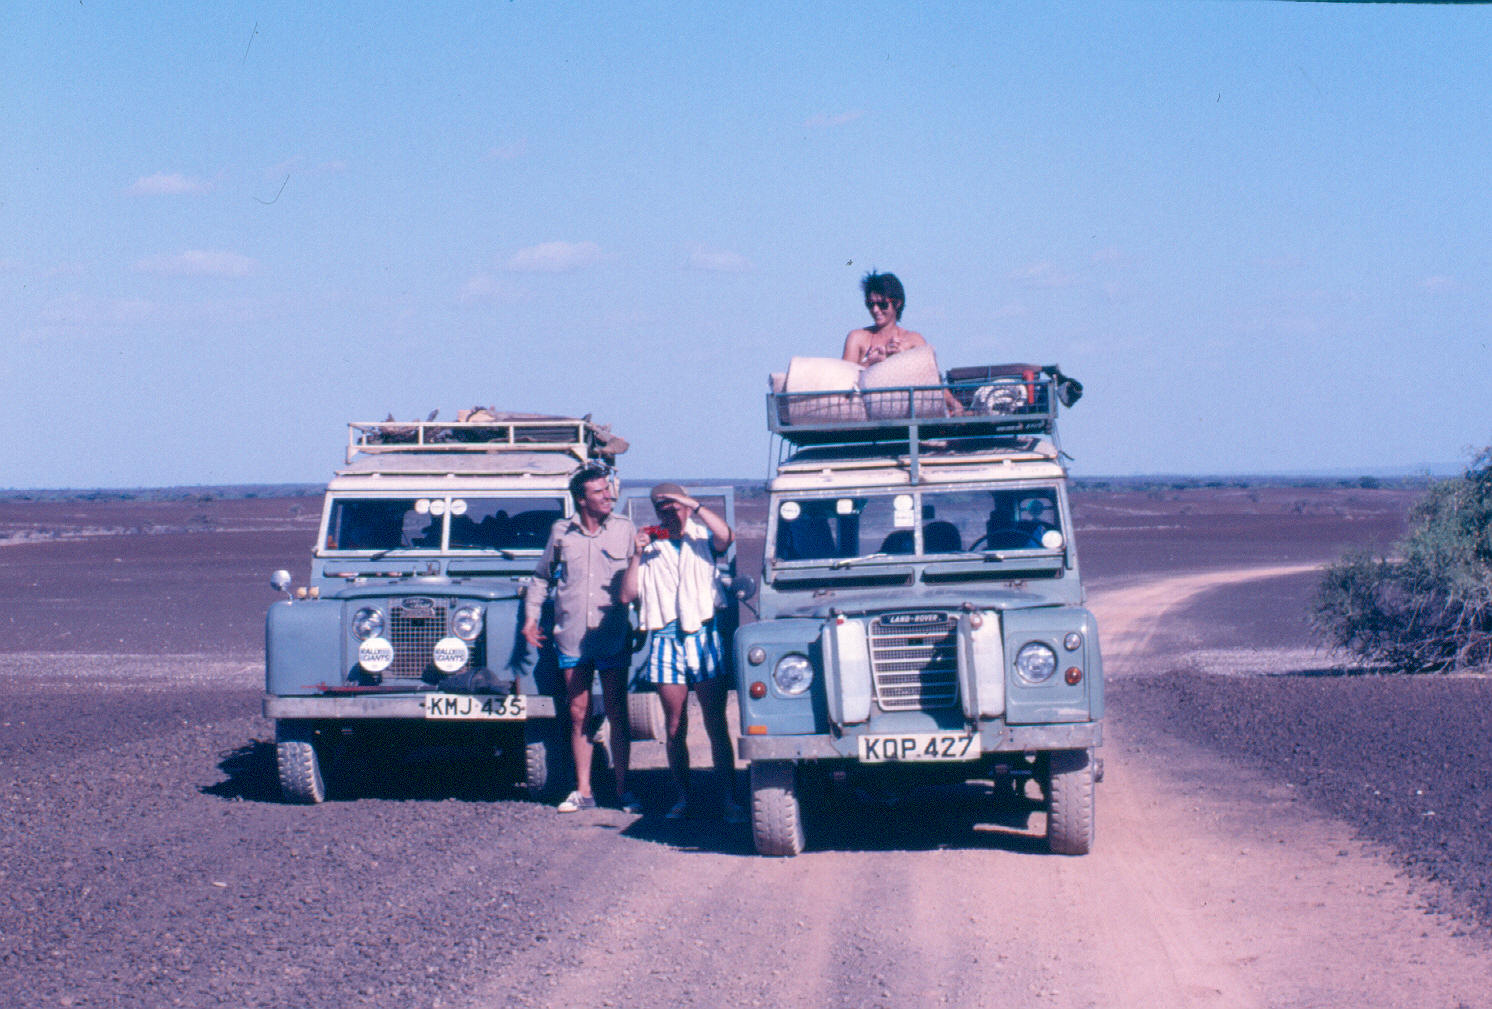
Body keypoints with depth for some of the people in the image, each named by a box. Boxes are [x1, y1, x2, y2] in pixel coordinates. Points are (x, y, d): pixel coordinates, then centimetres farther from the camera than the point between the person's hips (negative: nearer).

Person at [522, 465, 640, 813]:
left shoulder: (625, 530, 3)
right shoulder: (561, 533, 4)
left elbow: (634, 586, 6)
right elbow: (541, 577, 15)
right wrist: (531, 617, 8)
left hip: (613, 637, -1)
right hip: (572, 638, 1)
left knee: (617, 714, 0)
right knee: (579, 715, 6)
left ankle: (623, 789, 6)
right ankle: (583, 791, 12)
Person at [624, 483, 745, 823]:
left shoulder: (702, 537, 6)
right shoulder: (650, 545, 10)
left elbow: (725, 536, -17)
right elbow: (628, 595, 3)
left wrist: (694, 505, -19)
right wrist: (636, 555, -7)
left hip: (704, 636, -2)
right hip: (666, 640, 2)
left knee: (716, 725, -5)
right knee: (674, 727, 5)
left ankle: (728, 799, -4)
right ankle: (682, 798, 13)